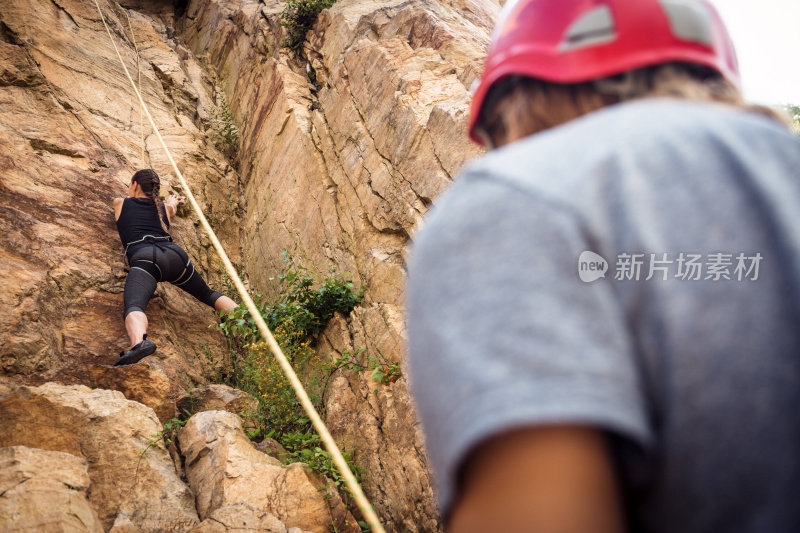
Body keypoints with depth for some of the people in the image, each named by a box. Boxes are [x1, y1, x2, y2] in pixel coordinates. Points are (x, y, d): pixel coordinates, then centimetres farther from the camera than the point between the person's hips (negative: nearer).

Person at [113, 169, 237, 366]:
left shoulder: (120, 203, 27)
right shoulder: (164, 207, 30)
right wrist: (172, 202, 79)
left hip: (144, 257, -4)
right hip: (174, 254, 4)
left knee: (134, 307, -28)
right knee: (208, 294, 24)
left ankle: (139, 342, -61)